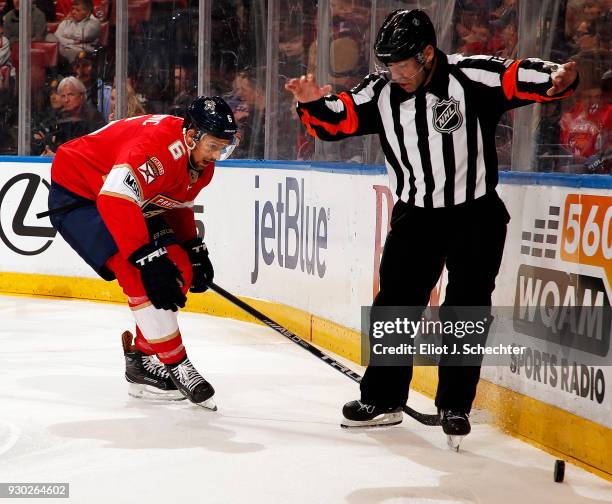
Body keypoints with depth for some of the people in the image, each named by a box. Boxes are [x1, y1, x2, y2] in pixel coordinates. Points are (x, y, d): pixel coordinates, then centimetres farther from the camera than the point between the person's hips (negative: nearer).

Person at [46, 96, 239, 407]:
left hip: (130, 201, 10)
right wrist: (148, 256, -42)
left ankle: (144, 358, 9)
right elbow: (115, 198, -42)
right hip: (77, 193, -10)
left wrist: (193, 248, 5)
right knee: (142, 273, -24)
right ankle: (175, 366, -15)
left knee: (179, 269, 0)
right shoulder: (159, 143, -33)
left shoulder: (201, 162, -2)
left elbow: (177, 203, 16)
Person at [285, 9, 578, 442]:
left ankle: (455, 405, 12)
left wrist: (560, 78, -44)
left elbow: (521, 78, -24)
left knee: (466, 310, -1)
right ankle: (383, 399, 19)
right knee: (395, 305, 6)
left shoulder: (472, 77, -17)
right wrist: (314, 103, -22)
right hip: (416, 215, 4)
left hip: (476, 214, -4)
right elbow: (334, 122, -2)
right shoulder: (381, 93, -4)